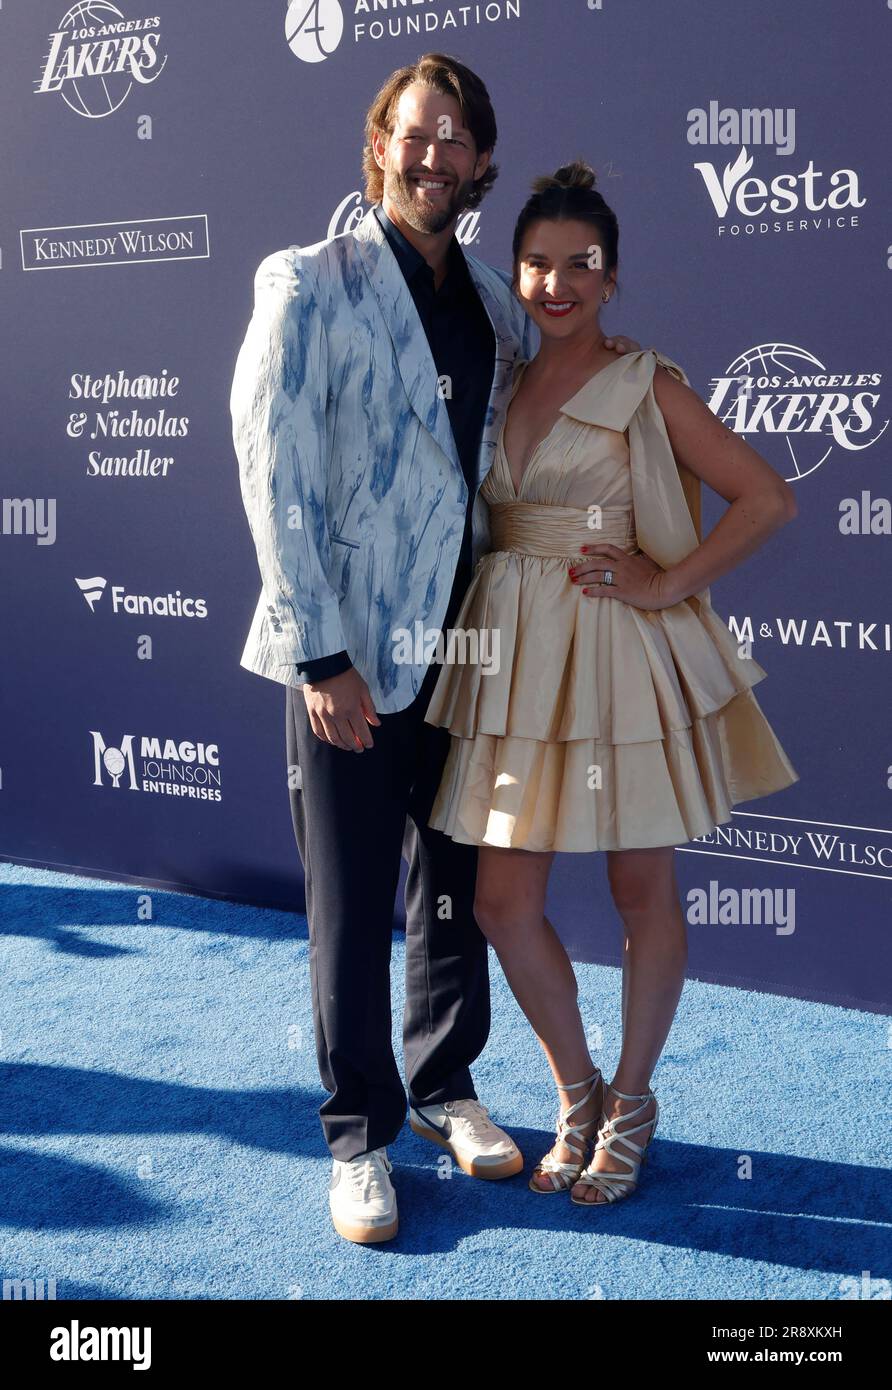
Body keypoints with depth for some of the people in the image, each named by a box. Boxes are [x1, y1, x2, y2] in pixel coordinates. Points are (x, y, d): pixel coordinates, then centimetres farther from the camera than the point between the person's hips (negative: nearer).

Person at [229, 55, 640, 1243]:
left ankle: (445, 1087, 34)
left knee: (457, 882, 15)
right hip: (352, 653, -5)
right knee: (352, 903, 4)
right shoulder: (311, 285, -6)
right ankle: (360, 1130, 21)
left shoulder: (495, 303, 10)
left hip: (465, 641, 5)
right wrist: (320, 657, -15)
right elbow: (275, 476, -11)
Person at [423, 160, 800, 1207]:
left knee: (642, 889, 7)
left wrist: (666, 584, -11)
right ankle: (576, 1094, 25)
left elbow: (768, 499, -6)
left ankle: (631, 1100, 28)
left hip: (624, 652, -4)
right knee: (503, 899, 4)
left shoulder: (647, 388, -2)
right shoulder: (495, 384, 11)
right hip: (513, 653, 4)